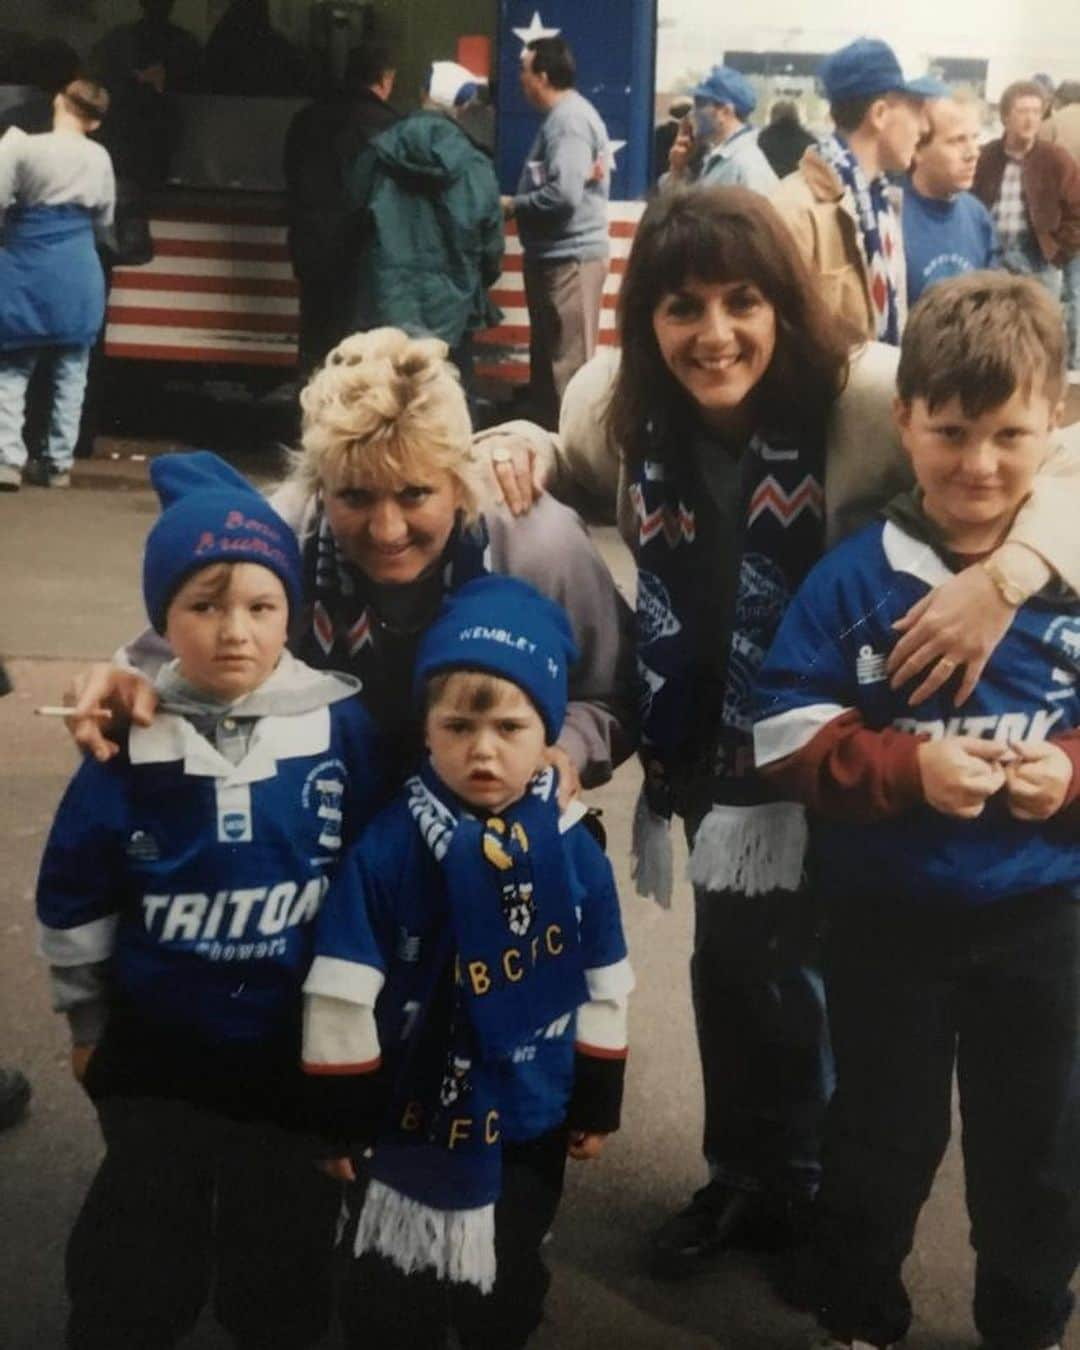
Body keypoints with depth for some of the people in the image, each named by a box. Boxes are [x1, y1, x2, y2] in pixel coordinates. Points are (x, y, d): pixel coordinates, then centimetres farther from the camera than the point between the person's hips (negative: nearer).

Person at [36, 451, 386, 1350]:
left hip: (301, 1051, 0)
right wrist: (89, 1020, 8)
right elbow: (74, 897, 0)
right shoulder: (132, 743, -11)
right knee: (132, 1277, 13)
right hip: (159, 1053, 0)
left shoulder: (345, 727, -12)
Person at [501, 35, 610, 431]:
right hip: (557, 254, 11)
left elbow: (564, 193, -25)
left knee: (568, 363, -5)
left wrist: (512, 205, -11)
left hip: (569, 256, -11)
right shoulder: (563, 115, 16)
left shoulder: (568, 119, -16)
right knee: (550, 356, 18)